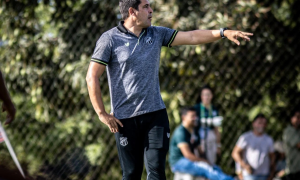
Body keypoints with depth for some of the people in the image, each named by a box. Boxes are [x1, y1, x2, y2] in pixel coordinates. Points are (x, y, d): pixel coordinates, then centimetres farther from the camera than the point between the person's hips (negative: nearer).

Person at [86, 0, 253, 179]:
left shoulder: (156, 34, 9)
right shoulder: (109, 39, -5)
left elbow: (192, 37, 6)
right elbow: (92, 77, -6)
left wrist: (223, 32, -6)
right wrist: (102, 114, -9)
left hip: (155, 113, 4)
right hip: (125, 118, -4)